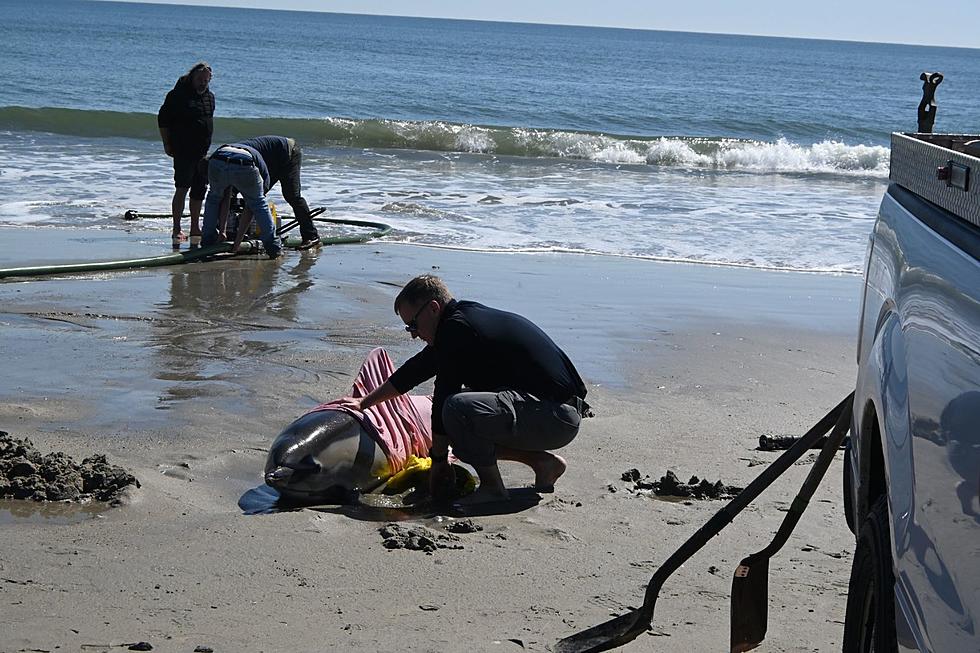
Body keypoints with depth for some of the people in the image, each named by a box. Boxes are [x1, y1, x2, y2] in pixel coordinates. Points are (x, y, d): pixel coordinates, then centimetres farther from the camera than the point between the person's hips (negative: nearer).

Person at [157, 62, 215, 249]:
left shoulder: (209, 96, 13)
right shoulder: (178, 95, -9)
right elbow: (163, 118, -6)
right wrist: (167, 144, -7)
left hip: (202, 153, 7)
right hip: (183, 151, -7)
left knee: (199, 191, 10)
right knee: (182, 189, -12)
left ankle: (195, 228, 21)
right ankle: (176, 230, -10)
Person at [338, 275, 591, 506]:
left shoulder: (456, 328, -14)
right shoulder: (466, 318, 16)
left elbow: (443, 397, -12)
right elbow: (416, 370, 29)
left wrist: (439, 459, -1)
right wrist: (364, 402, 38)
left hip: (556, 416, -10)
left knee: (457, 408, -27)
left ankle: (492, 487, -8)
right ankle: (543, 461, 16)